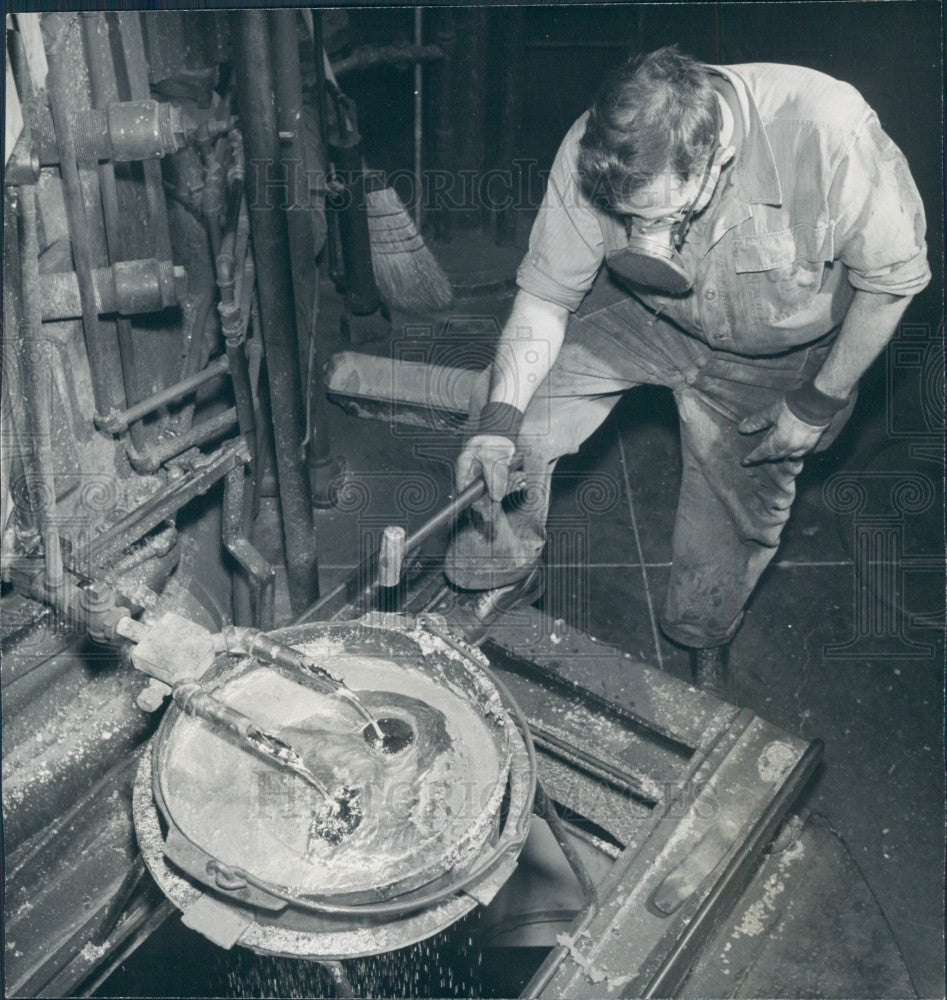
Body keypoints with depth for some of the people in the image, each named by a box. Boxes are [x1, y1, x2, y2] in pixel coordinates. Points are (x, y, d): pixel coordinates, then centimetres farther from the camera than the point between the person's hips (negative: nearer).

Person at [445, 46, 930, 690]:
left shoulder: (831, 134, -39)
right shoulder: (593, 155, -32)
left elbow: (892, 276, -21)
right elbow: (546, 295, -21)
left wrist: (819, 403, -16)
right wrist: (499, 420, -34)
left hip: (772, 357, -1)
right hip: (640, 316, 1)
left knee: (741, 514, 9)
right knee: (512, 415, -18)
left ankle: (706, 641, 42)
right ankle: (507, 578, 8)